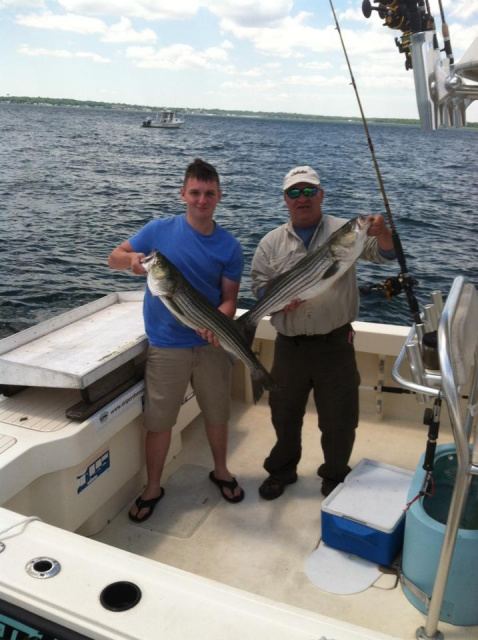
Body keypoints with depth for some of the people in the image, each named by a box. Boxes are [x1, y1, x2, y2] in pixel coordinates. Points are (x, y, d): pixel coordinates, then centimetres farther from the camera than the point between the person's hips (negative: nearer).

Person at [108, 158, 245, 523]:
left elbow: (229, 298, -3)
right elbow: (114, 258, 1)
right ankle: (153, 488, 29)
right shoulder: (160, 230, -6)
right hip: (166, 346, -1)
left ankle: (220, 471, 42)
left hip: (211, 344, 2)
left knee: (217, 414, 16)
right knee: (159, 422, 8)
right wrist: (131, 259, -22)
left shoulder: (229, 247, -3)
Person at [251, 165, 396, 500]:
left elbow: (385, 254, -8)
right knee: (285, 414, 18)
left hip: (336, 344, -2)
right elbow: (259, 284, 4)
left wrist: (382, 233, -31)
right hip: (289, 346, 2)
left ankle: (335, 478, 35)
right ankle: (282, 470, 42)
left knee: (339, 419, 10)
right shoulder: (271, 242, 5)